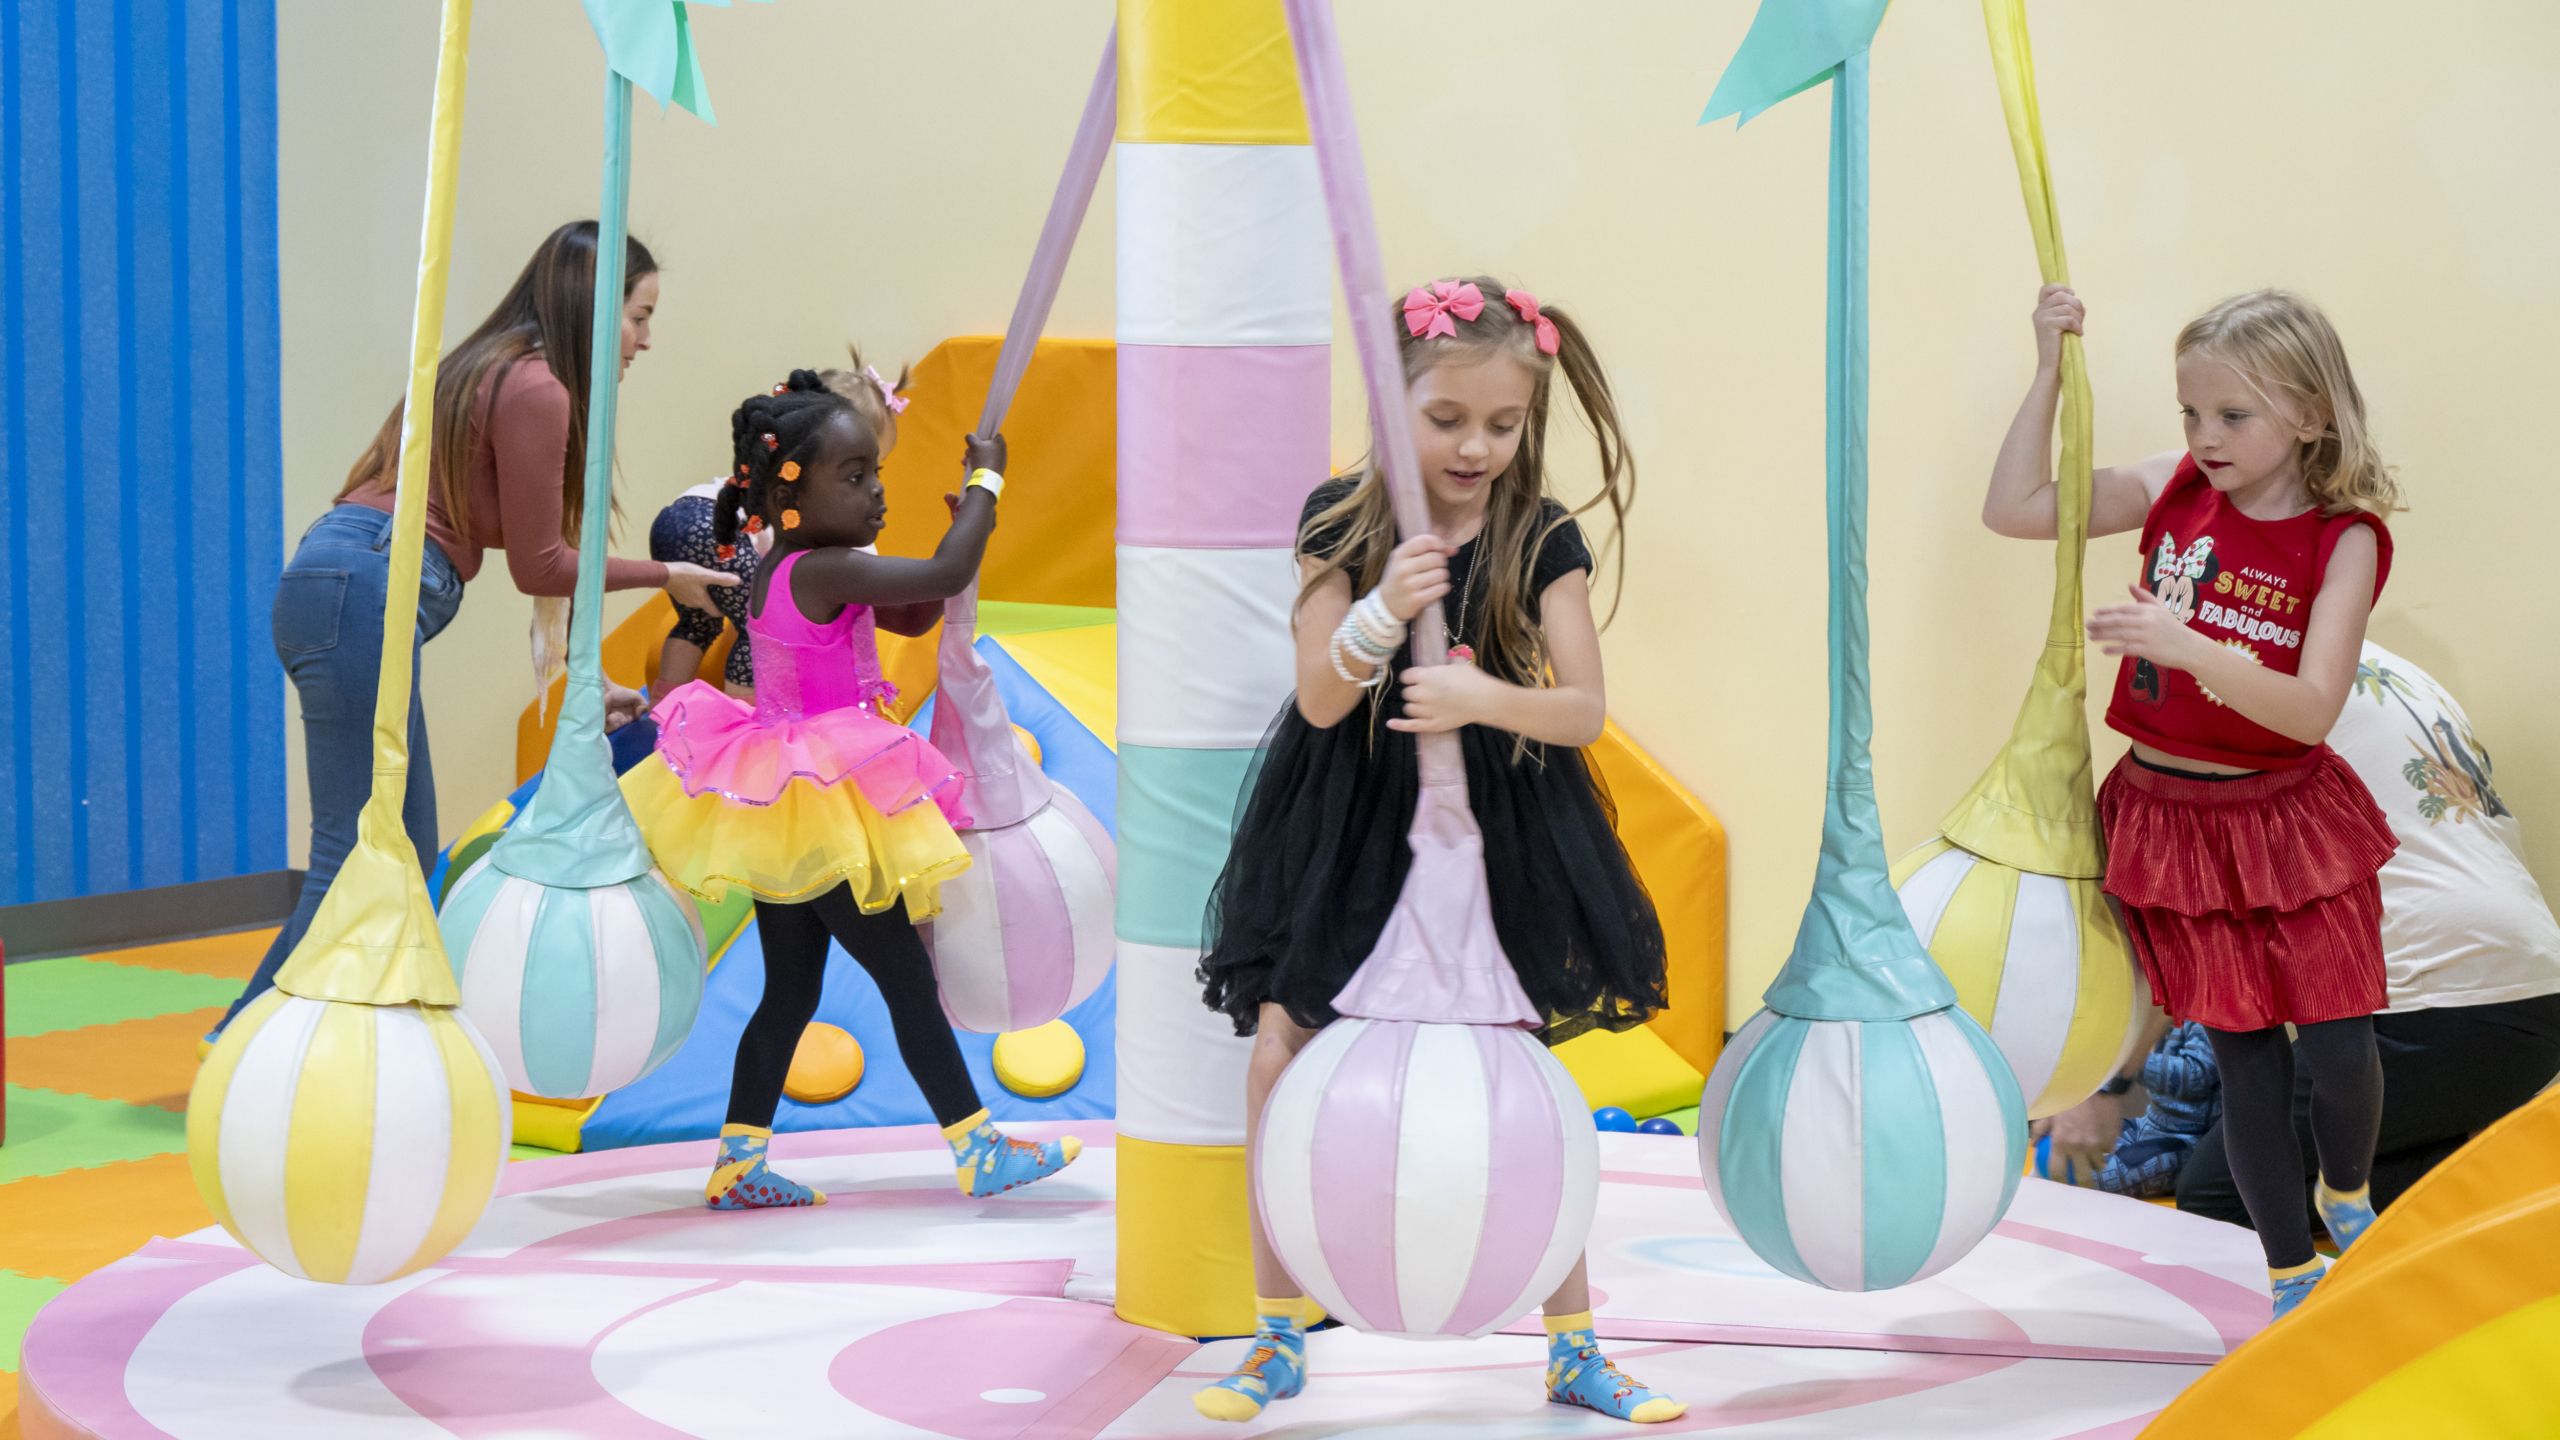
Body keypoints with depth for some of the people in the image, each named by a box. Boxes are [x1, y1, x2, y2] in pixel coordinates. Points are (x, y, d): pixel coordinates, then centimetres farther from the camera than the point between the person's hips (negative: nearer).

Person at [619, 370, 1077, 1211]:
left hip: (784, 812, 10)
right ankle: (976, 1149, 2)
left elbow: (913, 616, 19)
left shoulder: (792, 573, 11)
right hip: (822, 817, -10)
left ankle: (739, 1163, 16)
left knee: (790, 993, 14)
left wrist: (965, 526, 4)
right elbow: (946, 578, -27)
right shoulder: (821, 572, -21)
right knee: (908, 982, -3)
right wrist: (985, 480, -12)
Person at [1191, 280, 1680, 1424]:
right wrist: (1384, 610, -30)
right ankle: (1279, 1338, 13)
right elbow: (1320, 699, -12)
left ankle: (1573, 1348, 19)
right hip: (1351, 827, 0)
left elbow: (1584, 708, -12)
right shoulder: (1341, 523, -8)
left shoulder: (1540, 541, -8)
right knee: (1282, 1056, -4)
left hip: (1496, 829, 0)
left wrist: (1488, 698, -31)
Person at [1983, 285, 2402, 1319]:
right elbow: (2013, 509, -3)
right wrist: (2050, 371, -9)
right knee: (2243, 1051, 7)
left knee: (2337, 1048, -3)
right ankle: (2291, 1273, 21)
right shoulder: (2173, 490, -1)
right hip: (2169, 814, 2)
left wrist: (2187, 646, -36)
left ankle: (2347, 1195, 31)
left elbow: (2310, 708, -22)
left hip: (2287, 817, -2)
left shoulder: (2344, 538, -12)